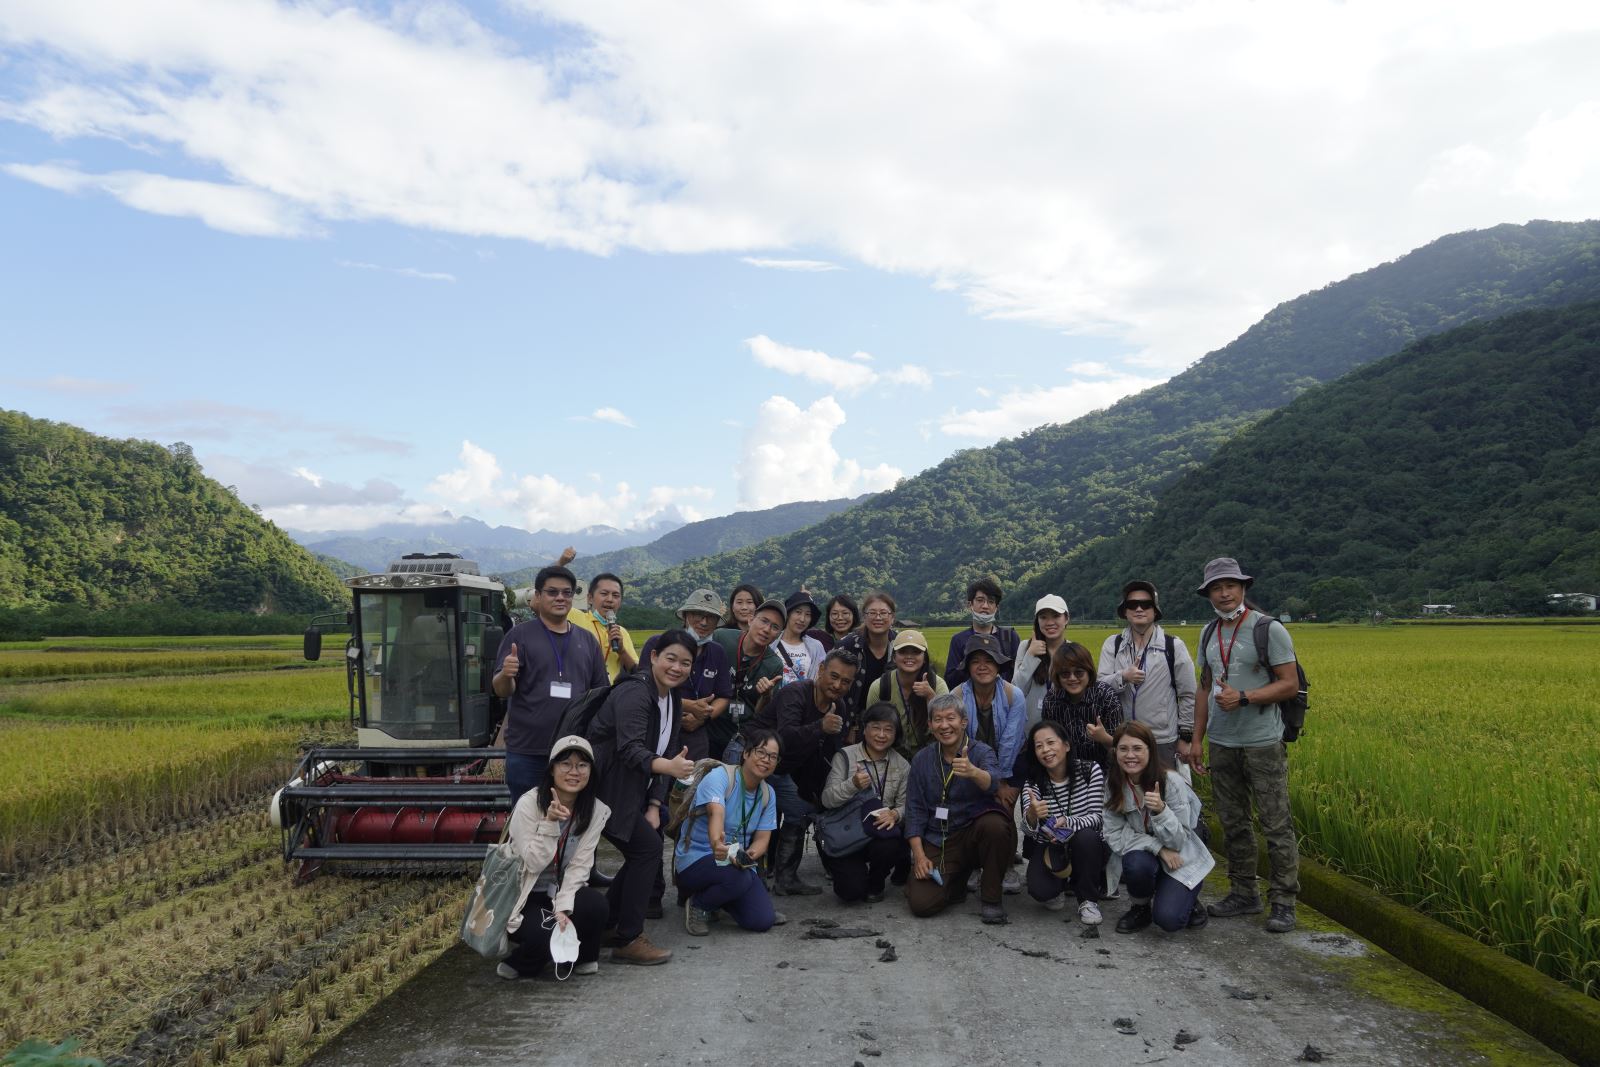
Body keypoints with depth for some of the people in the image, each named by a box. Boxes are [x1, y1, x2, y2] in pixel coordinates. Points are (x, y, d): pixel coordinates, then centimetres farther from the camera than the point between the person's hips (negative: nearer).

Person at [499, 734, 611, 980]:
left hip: (561, 893, 4)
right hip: (521, 897, -4)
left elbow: (579, 866, -10)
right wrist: (549, 823, -33)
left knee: (595, 904, -27)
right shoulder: (529, 804, -18)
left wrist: (562, 907, -23)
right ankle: (519, 963, 4)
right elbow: (534, 864, -21)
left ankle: (583, 958, 5)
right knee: (545, 936, -32)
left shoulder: (596, 811, -7)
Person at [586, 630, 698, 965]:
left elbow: (665, 755, 10)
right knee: (648, 847, -12)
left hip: (629, 793, 10)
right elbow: (630, 749, -32)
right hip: (603, 789, -10)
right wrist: (669, 767, -49)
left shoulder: (671, 701, 9)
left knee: (643, 854, 10)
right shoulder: (634, 692, -21)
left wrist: (654, 806, 0)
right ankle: (628, 940, -3)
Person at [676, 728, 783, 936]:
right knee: (738, 878, -37)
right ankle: (697, 905, -5)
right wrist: (716, 843, -58)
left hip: (737, 862, 7)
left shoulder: (767, 794, 3)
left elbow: (763, 838, -3)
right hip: (696, 858, -7)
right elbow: (716, 813, -36)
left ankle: (715, 896, 19)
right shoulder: (720, 776, -18)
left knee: (763, 921, -11)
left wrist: (749, 855, -27)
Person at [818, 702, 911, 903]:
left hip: (881, 834, 2)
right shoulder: (845, 756, -4)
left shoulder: (902, 765, 6)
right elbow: (827, 800, -10)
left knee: (890, 846, -34)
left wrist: (895, 814, -24)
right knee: (851, 891, -19)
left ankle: (875, 884, 3)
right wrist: (853, 785, -28)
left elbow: (905, 804, 0)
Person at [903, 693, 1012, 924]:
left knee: (994, 825, -36)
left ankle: (991, 897, -11)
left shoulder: (981, 752, -6)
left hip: (974, 832, -2)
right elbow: (915, 810, 4)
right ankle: (957, 883, 18)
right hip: (937, 842, 2)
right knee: (921, 904, -17)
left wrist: (973, 772, -53)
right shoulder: (922, 759, 4)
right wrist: (919, 854, -8)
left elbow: (993, 781, -30)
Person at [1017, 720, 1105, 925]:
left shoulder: (1089, 770, -12)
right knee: (1039, 890, -28)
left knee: (1085, 836, -35)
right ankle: (1059, 885, 12)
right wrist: (1032, 814, -45)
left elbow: (1097, 817, -17)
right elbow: (1029, 831, -20)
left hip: (1087, 848, -1)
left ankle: (1089, 901, -11)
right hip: (1051, 850, 1)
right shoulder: (1033, 783, -9)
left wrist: (1068, 822, -37)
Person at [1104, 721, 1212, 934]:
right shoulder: (1113, 784, -11)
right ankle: (1140, 908, -1)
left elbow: (1178, 841, -20)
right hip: (1145, 854, 2)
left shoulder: (1171, 781, -21)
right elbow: (1114, 835, -12)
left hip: (1181, 860, -2)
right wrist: (1158, 847, -24)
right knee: (1136, 863, -34)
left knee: (1168, 919, -24)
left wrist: (1161, 810, -39)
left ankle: (1187, 898, 12)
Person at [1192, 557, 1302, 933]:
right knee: (1232, 823, 11)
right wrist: (1196, 739, 11)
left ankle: (1284, 902, 6)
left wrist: (1243, 697, -22)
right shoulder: (1209, 634, 11)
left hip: (1262, 743, -6)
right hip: (1223, 743, 6)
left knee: (1276, 824, -3)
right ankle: (1244, 894, 23)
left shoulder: (1269, 629, -8)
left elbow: (1290, 684, -10)